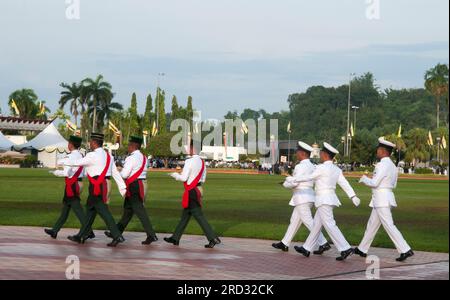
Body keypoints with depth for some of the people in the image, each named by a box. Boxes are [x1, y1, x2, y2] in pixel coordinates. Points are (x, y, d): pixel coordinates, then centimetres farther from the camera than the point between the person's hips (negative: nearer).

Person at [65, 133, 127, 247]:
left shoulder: (93, 156, -13)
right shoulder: (108, 155, 12)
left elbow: (77, 162, -5)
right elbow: (116, 172, 10)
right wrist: (122, 187, 9)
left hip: (96, 186, -9)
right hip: (105, 185, 9)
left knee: (103, 211, -9)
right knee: (90, 209, 16)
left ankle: (117, 236, -14)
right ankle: (81, 236, 24)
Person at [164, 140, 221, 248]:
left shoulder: (189, 162, -17)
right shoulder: (201, 162, 9)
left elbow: (183, 178, -16)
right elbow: (203, 179, 13)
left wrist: (174, 175, 1)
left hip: (191, 191, -9)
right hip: (198, 190, 9)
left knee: (199, 216, -7)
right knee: (185, 215, 15)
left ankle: (213, 238, -11)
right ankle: (175, 238, 24)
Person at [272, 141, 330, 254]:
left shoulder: (301, 166, -15)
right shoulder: (311, 166, 13)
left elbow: (294, 183, -17)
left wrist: (285, 184, 3)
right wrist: (289, 179, 9)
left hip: (302, 197, -10)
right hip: (308, 196, 10)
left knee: (308, 222, -9)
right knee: (294, 220, 15)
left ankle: (324, 244, -14)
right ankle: (285, 243, 23)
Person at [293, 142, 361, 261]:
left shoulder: (322, 168, -14)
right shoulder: (336, 170, 8)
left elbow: (309, 177, -4)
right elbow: (345, 184, 2)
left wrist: (294, 179, 10)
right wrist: (353, 196, -3)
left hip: (324, 200, -9)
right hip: (331, 198, 9)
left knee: (329, 225, -12)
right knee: (316, 224, 15)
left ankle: (345, 249, -20)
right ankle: (306, 249, 24)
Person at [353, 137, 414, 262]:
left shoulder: (382, 165, -16)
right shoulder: (392, 166, 13)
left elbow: (374, 183, -20)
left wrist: (364, 179, -1)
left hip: (381, 199, -10)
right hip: (386, 198, 10)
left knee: (389, 226, -10)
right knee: (372, 225, 17)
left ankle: (405, 250, -14)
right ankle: (362, 249, 25)